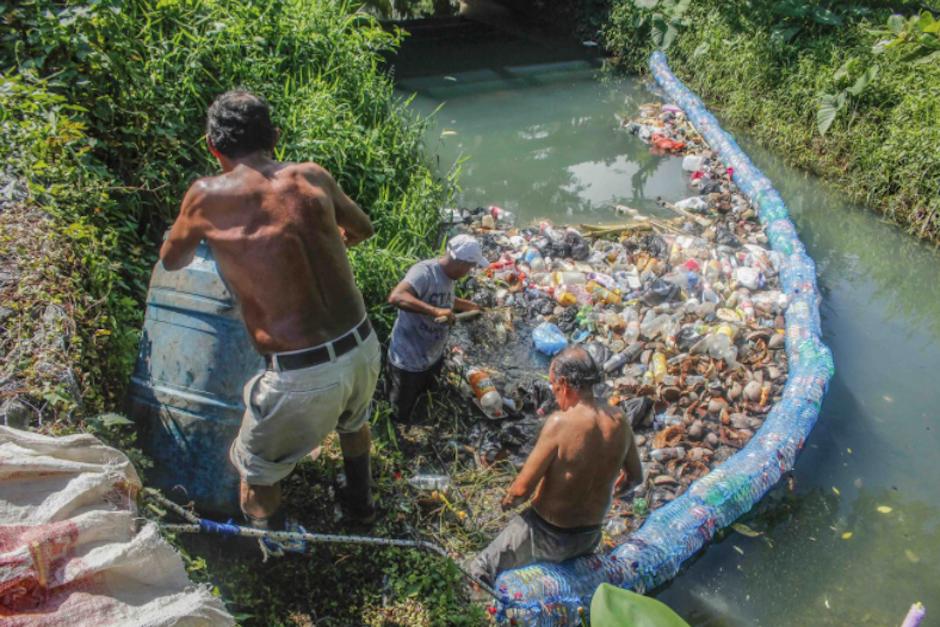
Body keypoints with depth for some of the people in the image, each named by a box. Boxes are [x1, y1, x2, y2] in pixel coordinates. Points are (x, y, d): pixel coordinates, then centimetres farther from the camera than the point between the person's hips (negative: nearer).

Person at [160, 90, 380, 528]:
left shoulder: (208, 196, -6)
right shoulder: (312, 177, 3)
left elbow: (170, 262, 13)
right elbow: (363, 229, 23)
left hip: (300, 377, -5)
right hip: (363, 348, 5)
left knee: (257, 470, 24)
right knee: (352, 421, 38)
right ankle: (360, 504, 61)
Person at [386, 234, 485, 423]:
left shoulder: (448, 276, 0)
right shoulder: (424, 272, -28)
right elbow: (395, 297, -46)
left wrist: (469, 305, 24)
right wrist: (435, 311, -51)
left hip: (434, 357, 8)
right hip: (409, 362, -8)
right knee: (401, 417, 12)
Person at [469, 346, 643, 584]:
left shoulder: (560, 423, -28)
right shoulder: (618, 421, -10)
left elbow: (522, 489, -22)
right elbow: (635, 477, 7)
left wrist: (508, 501, -1)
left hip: (548, 537, -6)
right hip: (590, 538, 6)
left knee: (478, 574, 12)